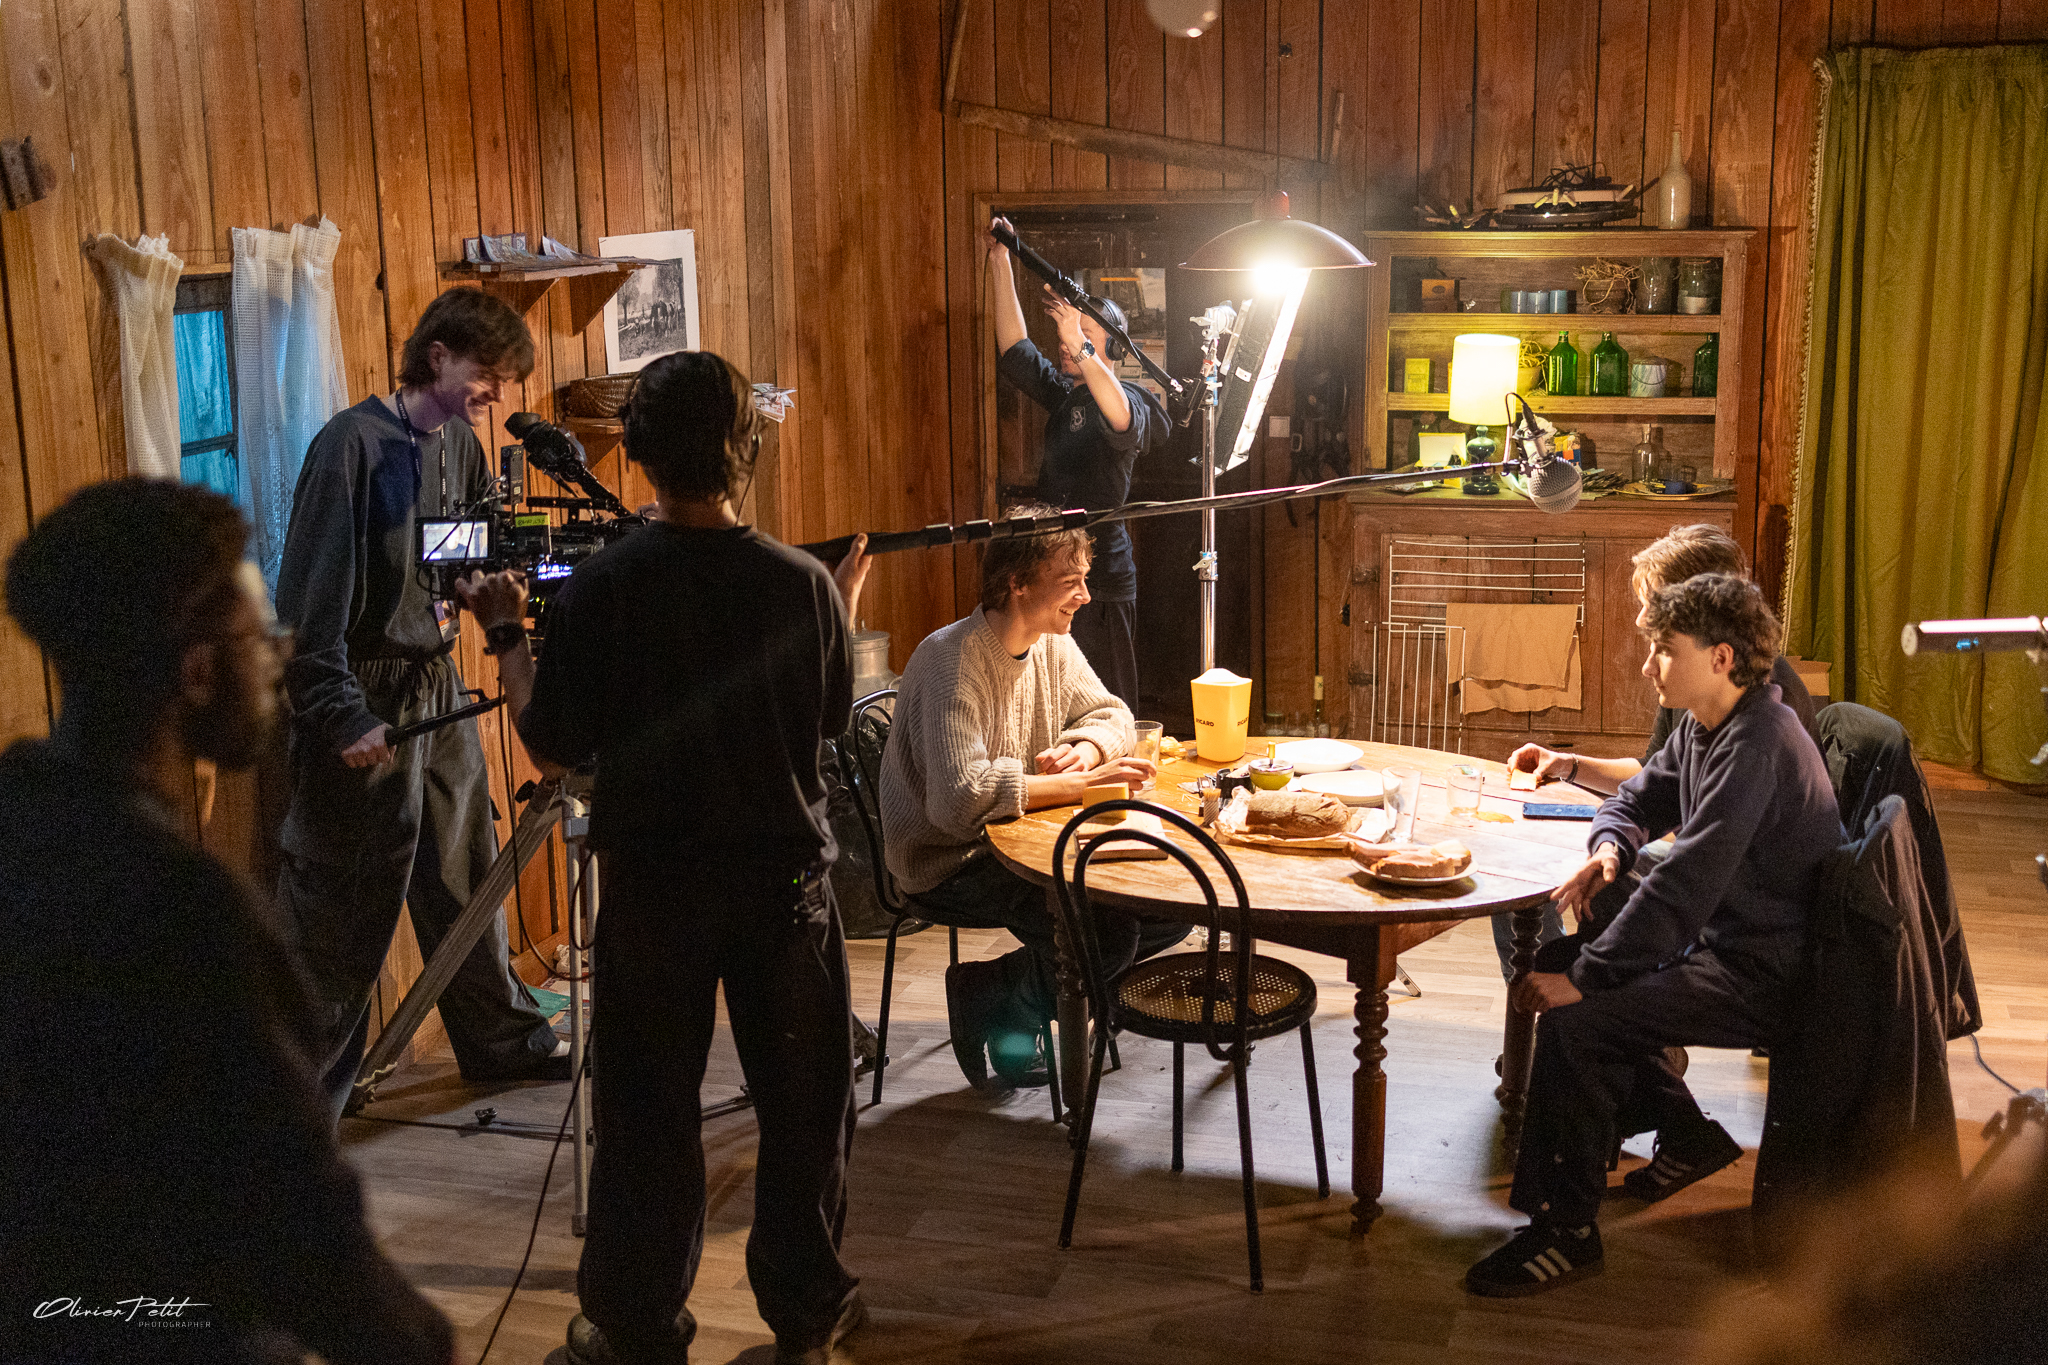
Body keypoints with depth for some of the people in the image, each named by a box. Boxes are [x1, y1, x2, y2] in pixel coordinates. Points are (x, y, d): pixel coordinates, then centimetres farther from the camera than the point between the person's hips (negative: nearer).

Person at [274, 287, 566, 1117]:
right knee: (341, 905, -1)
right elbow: (310, 595, -19)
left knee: (465, 875, 17)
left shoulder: (460, 444, 8)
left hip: (436, 683, 7)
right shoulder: (352, 444, -15)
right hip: (364, 699, -7)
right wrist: (341, 714, -23)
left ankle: (502, 1040, 32)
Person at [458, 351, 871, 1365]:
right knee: (802, 1099, 15)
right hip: (786, 874, 1)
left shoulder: (598, 587, -14)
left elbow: (553, 748, -8)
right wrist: (848, 602, 20)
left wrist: (506, 633, 5)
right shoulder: (804, 582, -8)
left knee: (648, 1110, 12)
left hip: (652, 884, -1)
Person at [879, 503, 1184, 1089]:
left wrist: (1085, 748, -10)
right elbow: (961, 798, -34)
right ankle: (987, 1000, 0)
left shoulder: (1054, 646, 4)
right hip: (952, 863, -9)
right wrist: (1080, 784, -30)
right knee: (1108, 934, -27)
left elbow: (1111, 714, 15)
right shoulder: (953, 660, -23)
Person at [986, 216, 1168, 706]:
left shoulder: (1129, 401, -9)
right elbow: (1015, 350, 8)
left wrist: (1079, 343, -43)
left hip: (1101, 578, -7)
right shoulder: (1062, 392, 13)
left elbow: (1123, 421, -32)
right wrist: (1001, 266, 1)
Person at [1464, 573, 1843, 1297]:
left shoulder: (1754, 747, -26)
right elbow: (1641, 797, 21)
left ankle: (1567, 1229, -9)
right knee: (1555, 963, 12)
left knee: (1575, 1020, -23)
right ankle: (1688, 1137, 21)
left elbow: (1682, 889, -31)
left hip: (1765, 973, -10)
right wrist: (1609, 847, -4)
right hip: (1722, 937, 10)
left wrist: (1583, 977, -28)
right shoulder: (1704, 725, 5)